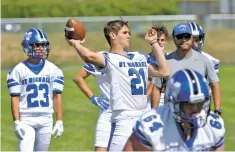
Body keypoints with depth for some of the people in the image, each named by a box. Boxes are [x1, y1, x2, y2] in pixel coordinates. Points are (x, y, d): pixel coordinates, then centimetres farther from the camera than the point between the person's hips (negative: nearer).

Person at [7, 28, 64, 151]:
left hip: (46, 119, 3)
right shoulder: (18, 71, -3)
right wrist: (16, 122, -11)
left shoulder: (53, 70, 5)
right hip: (26, 120, -3)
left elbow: (57, 97, 5)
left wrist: (59, 121, 0)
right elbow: (15, 99, -4)